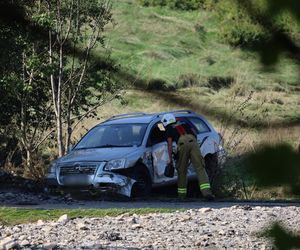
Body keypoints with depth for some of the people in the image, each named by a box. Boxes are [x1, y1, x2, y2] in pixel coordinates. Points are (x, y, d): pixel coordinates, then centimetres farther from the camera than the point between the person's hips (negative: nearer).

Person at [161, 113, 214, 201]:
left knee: (182, 171, 13)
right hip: (193, 141, 2)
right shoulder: (184, 121, 32)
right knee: (200, 168, -6)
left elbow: (170, 144, 10)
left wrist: (170, 158, 10)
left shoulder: (169, 129, 21)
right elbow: (195, 132, 25)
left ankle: (181, 194, 17)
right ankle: (206, 191, -22)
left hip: (182, 144, -2)